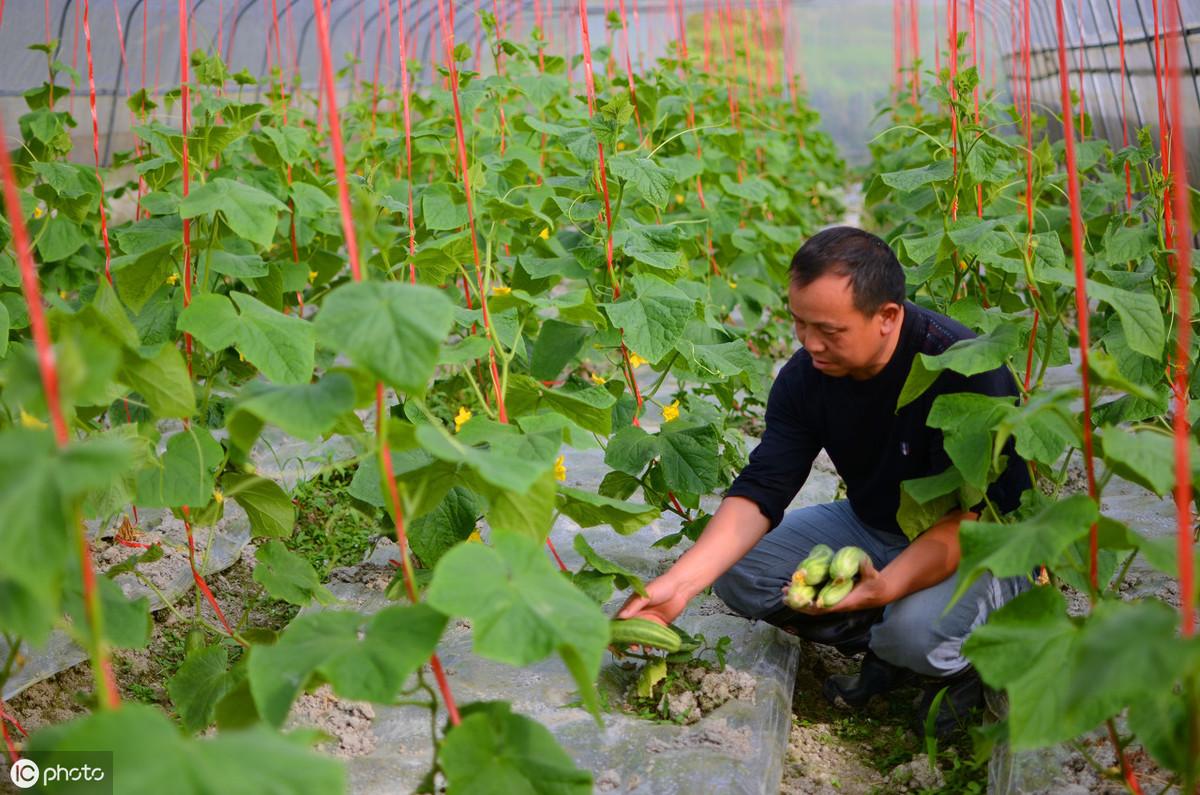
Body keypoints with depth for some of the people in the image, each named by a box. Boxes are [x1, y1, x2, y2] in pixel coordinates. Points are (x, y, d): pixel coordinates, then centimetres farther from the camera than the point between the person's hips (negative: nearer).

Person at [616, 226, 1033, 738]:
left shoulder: (963, 369, -29)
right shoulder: (807, 374, -13)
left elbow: (969, 518, -30)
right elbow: (760, 490, -18)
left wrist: (886, 586, -48)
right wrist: (679, 582, -32)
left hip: (982, 543, -5)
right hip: (873, 525, 6)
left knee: (917, 627, -37)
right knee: (735, 568, -11)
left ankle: (969, 662, 2)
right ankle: (882, 648, 3)